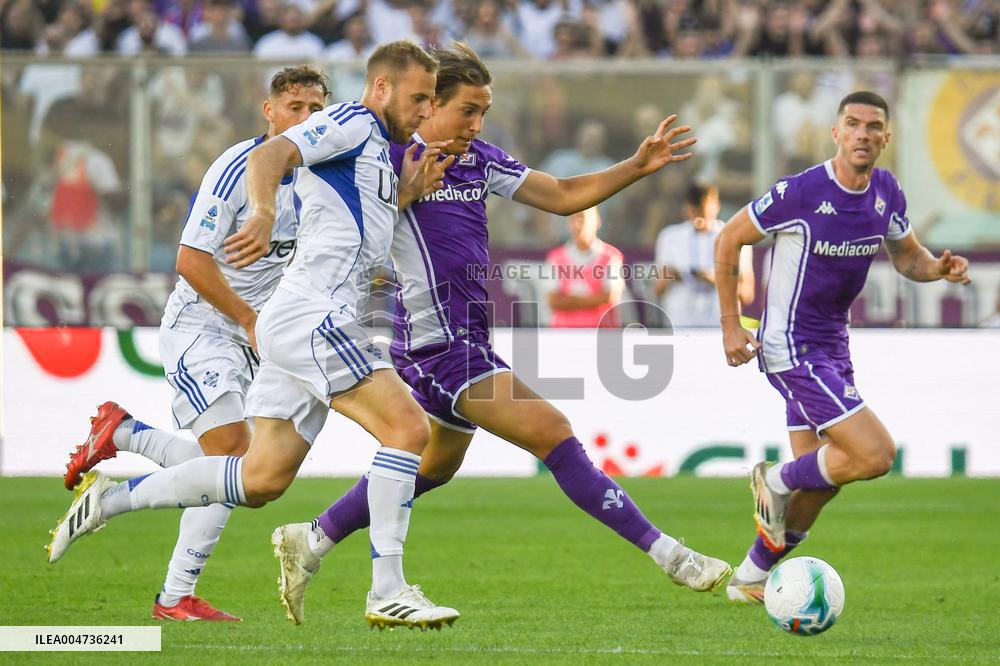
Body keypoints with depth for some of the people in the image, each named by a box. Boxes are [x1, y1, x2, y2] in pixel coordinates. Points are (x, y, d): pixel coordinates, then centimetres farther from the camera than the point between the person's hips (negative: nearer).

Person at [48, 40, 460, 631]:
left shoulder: (379, 151, 25)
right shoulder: (352, 122, -4)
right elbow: (270, 156, -19)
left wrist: (409, 193, 9)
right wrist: (264, 213, -39)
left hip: (302, 326, 10)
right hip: (311, 315, -10)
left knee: (262, 480, 8)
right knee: (409, 427, -17)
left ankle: (110, 499, 16)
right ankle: (388, 592, -18)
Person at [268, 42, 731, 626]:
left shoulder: (480, 160, 11)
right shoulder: (394, 160, -10)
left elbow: (563, 196, 12)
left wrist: (638, 167, 2)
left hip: (469, 337, 10)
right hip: (437, 341, -10)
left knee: (437, 465, 25)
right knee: (552, 433, -14)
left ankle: (311, 542, 34)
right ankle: (667, 553, -15)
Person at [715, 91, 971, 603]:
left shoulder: (886, 192, 0)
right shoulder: (800, 192, -19)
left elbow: (907, 257, 16)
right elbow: (728, 240, -9)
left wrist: (939, 268, -9)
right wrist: (731, 326, -10)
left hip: (832, 347, 8)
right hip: (791, 348, -8)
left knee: (820, 481, 13)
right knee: (875, 455, -17)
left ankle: (750, 578, 29)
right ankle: (777, 481, 6)